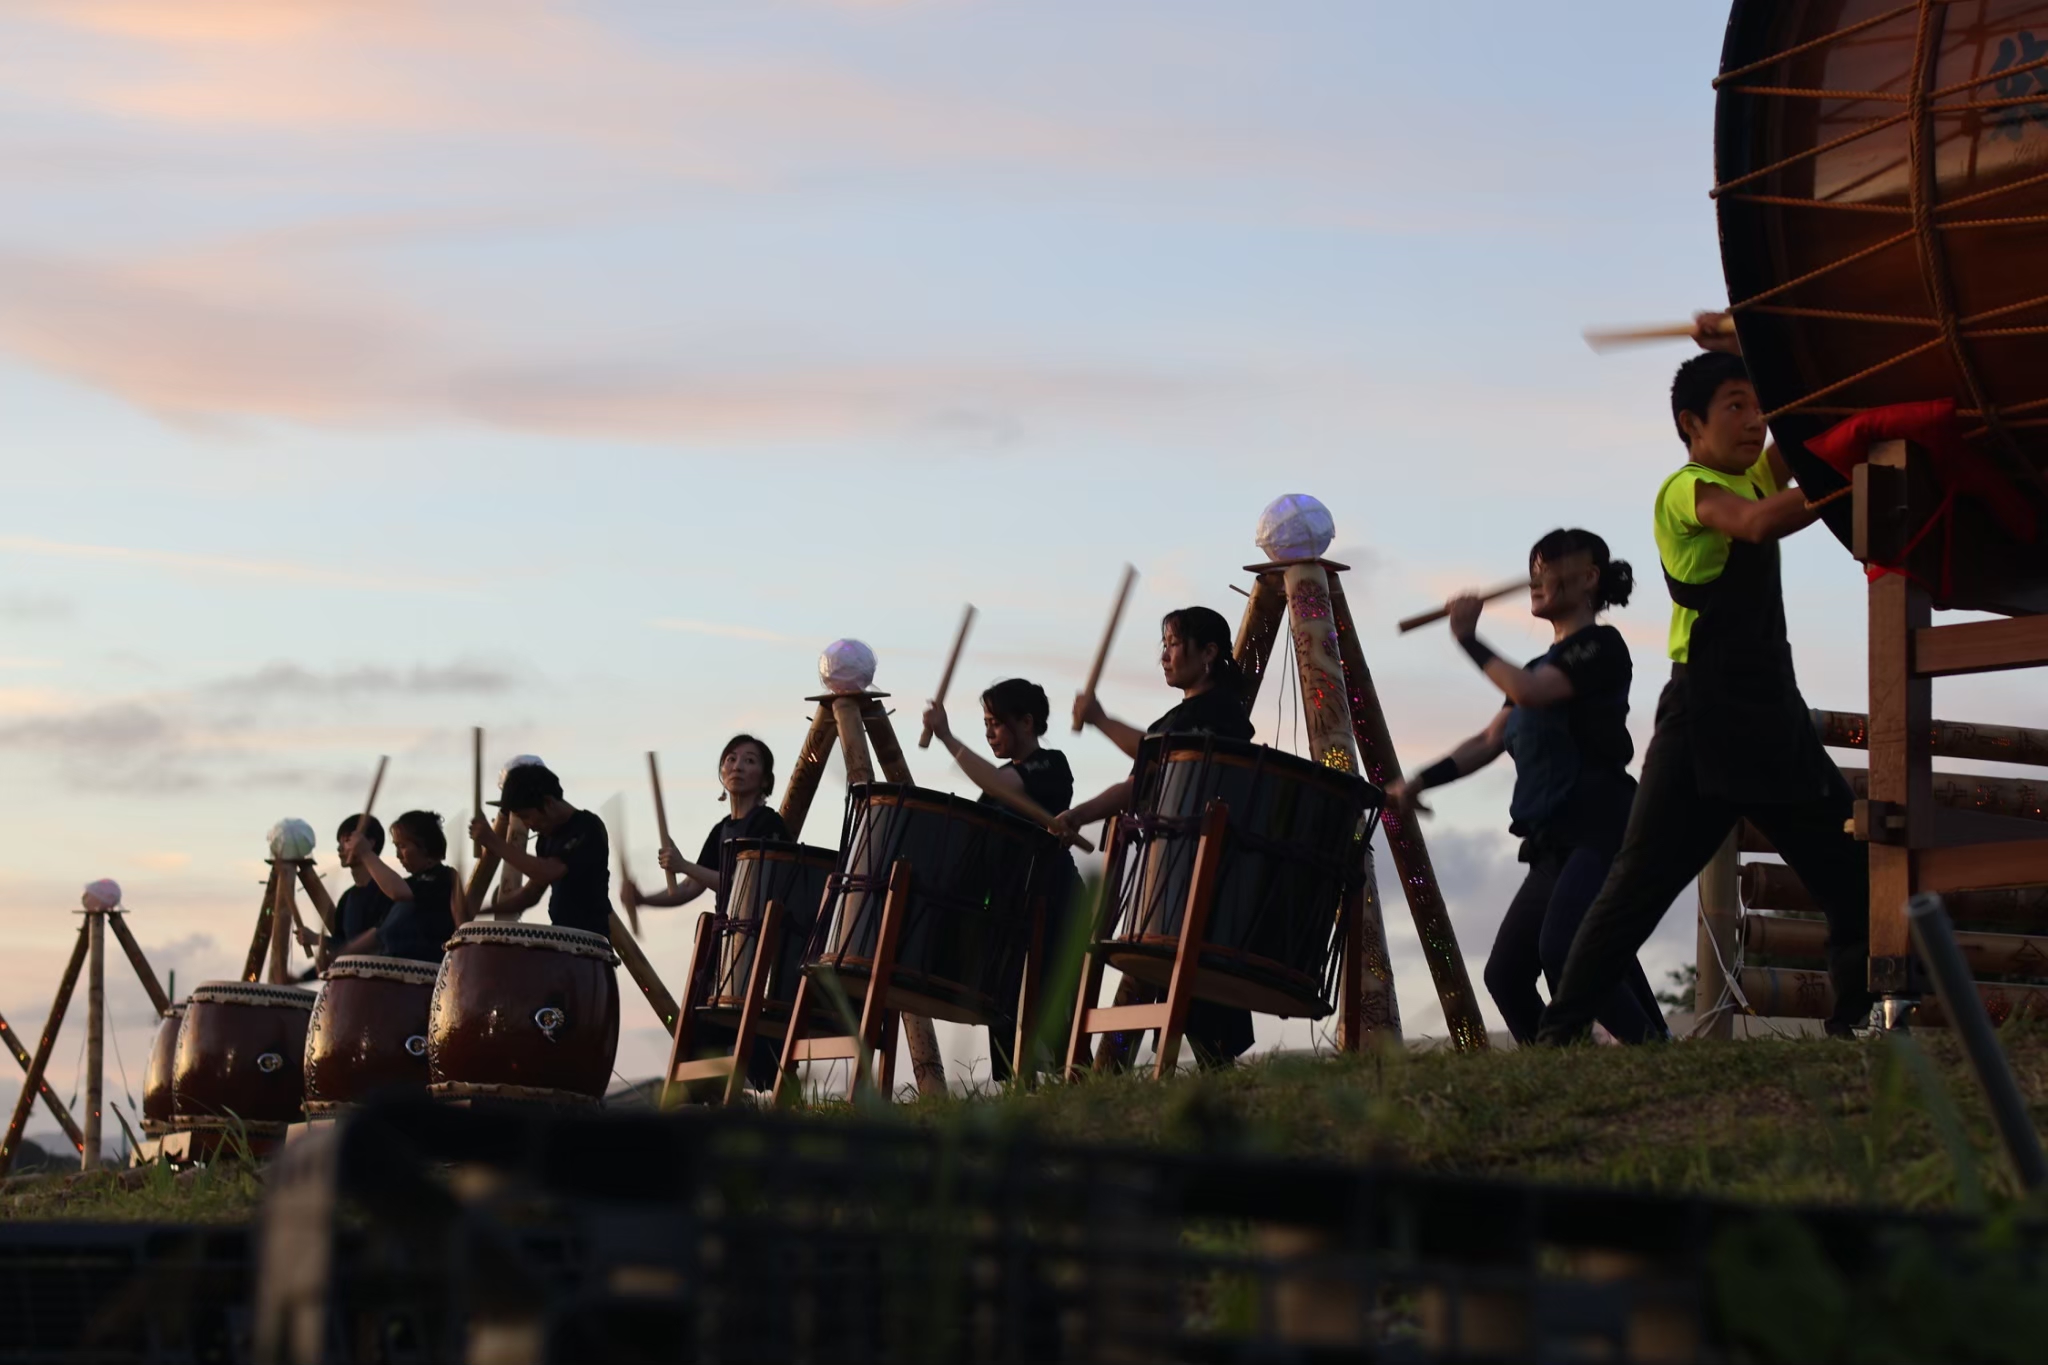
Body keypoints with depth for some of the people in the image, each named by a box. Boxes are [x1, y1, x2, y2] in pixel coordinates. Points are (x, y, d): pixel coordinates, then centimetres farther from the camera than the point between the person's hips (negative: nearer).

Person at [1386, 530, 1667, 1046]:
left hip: (1600, 830, -9)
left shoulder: (1601, 645, -3)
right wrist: (1421, 782, 7)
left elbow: (1529, 692, -18)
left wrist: (1467, 639, -8)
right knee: (1506, 974, 2)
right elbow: (1489, 741, 18)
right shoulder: (1541, 666, 23)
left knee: (1563, 950, -30)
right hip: (1554, 843, 9)